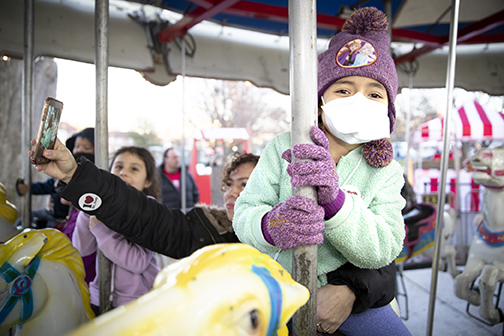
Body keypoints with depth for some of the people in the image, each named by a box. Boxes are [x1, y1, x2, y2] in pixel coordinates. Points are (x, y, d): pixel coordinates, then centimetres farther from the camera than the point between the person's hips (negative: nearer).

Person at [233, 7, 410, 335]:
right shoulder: (282, 147, -9)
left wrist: (334, 198, -34)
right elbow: (244, 214, -12)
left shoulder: (387, 172, -4)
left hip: (339, 286, 1)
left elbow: (382, 251, -15)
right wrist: (271, 226, -38)